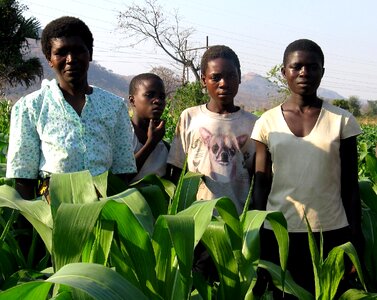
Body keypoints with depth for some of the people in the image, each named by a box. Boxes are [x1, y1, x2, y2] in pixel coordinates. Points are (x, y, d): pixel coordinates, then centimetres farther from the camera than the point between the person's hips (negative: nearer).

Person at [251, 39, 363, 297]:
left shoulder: (342, 121, 0)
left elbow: (350, 185, 3)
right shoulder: (267, 123, 2)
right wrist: (257, 237, 3)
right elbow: (261, 185, 4)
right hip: (278, 232, 1)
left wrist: (356, 238, 2)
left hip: (332, 233, 0)